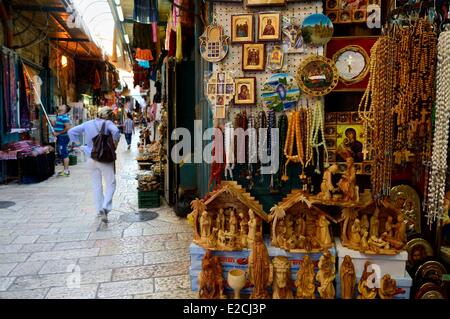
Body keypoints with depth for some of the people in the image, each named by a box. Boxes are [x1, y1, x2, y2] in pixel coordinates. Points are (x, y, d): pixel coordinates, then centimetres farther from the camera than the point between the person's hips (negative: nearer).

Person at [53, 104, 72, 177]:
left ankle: (66, 171, 1)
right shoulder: (59, 117, 15)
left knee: (64, 154, -5)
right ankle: (66, 170, 24)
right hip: (60, 138, 10)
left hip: (63, 138, -10)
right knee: (62, 154, 15)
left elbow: (68, 127, -25)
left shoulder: (64, 117, -16)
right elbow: (55, 124, 25)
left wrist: (58, 133, -20)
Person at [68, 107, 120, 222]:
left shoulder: (87, 124, 7)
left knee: (96, 185, 16)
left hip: (91, 159, 5)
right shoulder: (107, 123, -8)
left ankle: (100, 210, 23)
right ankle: (105, 207, -13)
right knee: (111, 184, 5)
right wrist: (115, 143, -13)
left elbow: (71, 132, 6)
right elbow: (116, 131, -28)